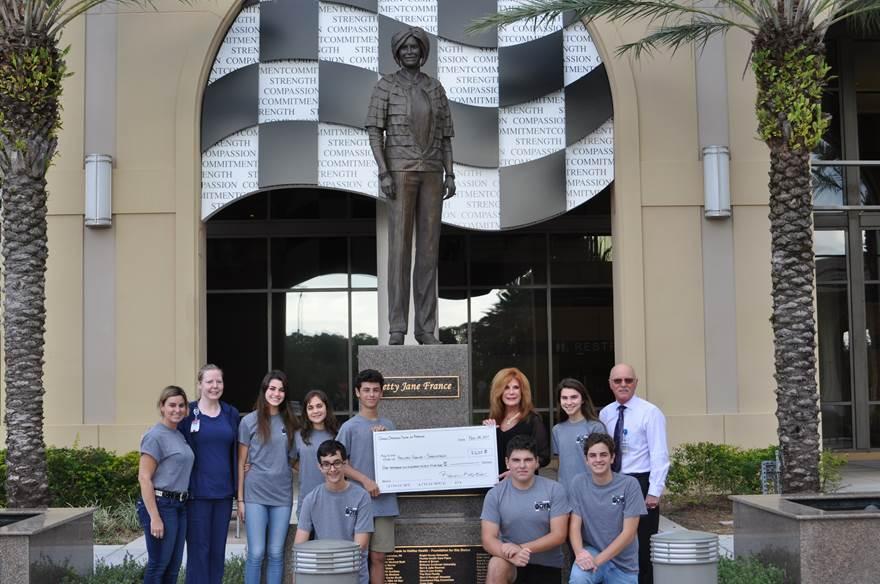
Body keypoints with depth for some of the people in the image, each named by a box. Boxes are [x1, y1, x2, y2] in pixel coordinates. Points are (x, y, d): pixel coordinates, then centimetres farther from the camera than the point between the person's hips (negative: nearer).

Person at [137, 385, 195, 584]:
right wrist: (154, 517, -19)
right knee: (158, 564, -2)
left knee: (174, 565, 11)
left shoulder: (179, 435, 12)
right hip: (160, 505, -8)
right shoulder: (155, 436, -11)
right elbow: (144, 478, -15)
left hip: (179, 506, 8)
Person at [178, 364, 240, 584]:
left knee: (218, 550, 9)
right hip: (197, 493, -4)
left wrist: (238, 488, 9)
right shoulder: (188, 413, -3)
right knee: (198, 550, -1)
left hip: (223, 492, 4)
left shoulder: (231, 414, 9)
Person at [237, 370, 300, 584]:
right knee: (256, 552, -4)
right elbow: (241, 462, 2)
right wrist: (240, 499, 0)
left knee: (276, 553, 5)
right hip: (256, 493, -3)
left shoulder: (290, 422, 8)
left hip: (282, 494, 3)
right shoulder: (250, 421, 0)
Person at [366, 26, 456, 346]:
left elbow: (444, 135, 14)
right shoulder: (385, 85, 1)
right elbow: (374, 131, -5)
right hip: (400, 172, -4)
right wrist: (383, 173, -18)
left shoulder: (435, 88, 15)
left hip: (430, 173, 4)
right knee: (400, 246, -11)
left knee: (429, 247, 1)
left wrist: (450, 175, 3)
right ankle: (397, 328, -7)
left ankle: (425, 327, 5)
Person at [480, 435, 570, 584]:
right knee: (496, 565, -32)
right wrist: (510, 555, -34)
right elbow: (488, 539, -12)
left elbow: (559, 535, -13)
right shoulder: (495, 494, -8)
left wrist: (522, 548, -26)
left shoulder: (554, 490, -9)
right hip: (511, 563, 0)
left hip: (547, 566, 0)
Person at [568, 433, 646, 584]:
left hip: (623, 564, 0)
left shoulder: (629, 485, -12)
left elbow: (629, 532, -14)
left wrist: (598, 560, -22)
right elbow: (574, 525, -7)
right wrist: (579, 552, -28)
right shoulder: (578, 484, -6)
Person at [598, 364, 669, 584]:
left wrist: (654, 492, -15)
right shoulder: (605, 414, 8)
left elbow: (659, 455, -10)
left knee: (642, 545, 0)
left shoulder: (650, 412, -7)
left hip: (640, 483, -5)